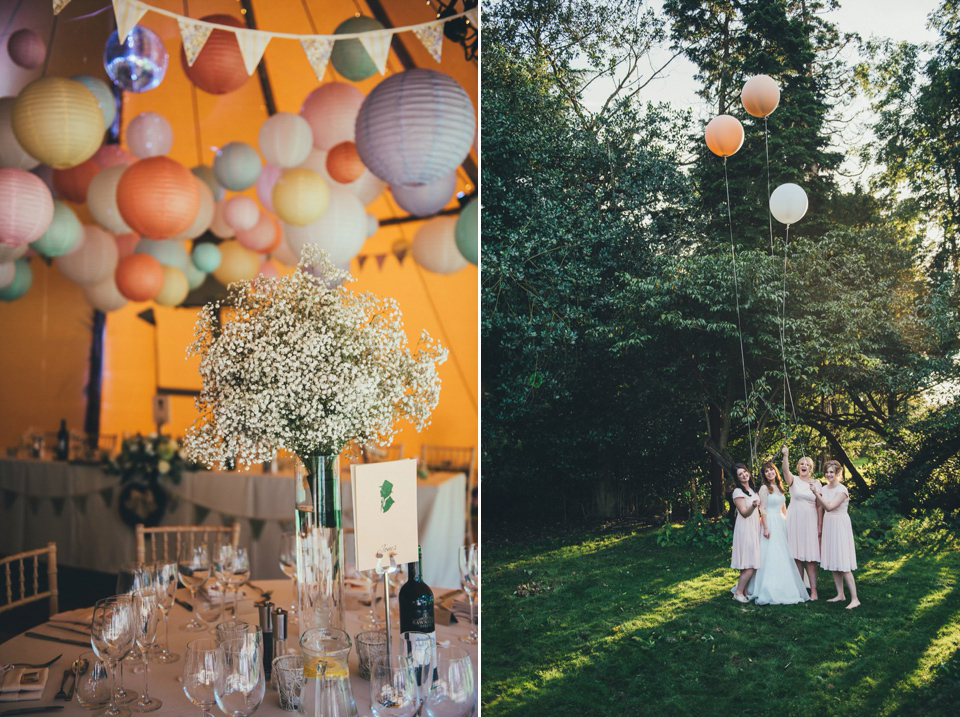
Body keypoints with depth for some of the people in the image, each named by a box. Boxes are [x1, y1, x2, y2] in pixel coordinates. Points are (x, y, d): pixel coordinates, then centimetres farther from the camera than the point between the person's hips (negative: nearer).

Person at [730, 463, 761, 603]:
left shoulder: (752, 489, 14)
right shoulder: (738, 492, -11)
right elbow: (744, 513, -17)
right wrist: (753, 506, -34)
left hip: (754, 528, 8)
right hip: (745, 529, -8)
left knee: (751, 564, 5)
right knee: (750, 565, -11)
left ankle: (745, 590, 11)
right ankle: (738, 592, -4)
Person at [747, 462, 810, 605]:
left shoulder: (780, 487, 14)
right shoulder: (765, 488, -6)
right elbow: (763, 509, -12)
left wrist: (786, 523, 15)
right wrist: (765, 527, -18)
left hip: (781, 523, 7)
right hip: (770, 523, -7)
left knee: (783, 555, 8)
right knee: (770, 556, -8)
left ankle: (784, 589, 16)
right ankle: (770, 591, -3)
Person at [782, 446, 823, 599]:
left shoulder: (816, 484, 7)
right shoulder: (793, 480, 3)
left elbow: (820, 506, 7)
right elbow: (785, 471, -19)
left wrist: (820, 525, 1)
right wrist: (785, 456, -36)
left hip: (810, 522, 0)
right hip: (794, 522, 0)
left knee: (810, 558, -3)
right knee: (797, 557, 2)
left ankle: (813, 591, 0)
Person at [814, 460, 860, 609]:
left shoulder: (842, 490, -13)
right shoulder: (824, 489, 8)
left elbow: (829, 507, -22)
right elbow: (820, 506, 14)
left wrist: (817, 493, -18)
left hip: (840, 525, -7)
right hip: (828, 525, 7)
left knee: (843, 565, -10)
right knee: (833, 563, 9)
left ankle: (854, 599, -8)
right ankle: (840, 594, 18)